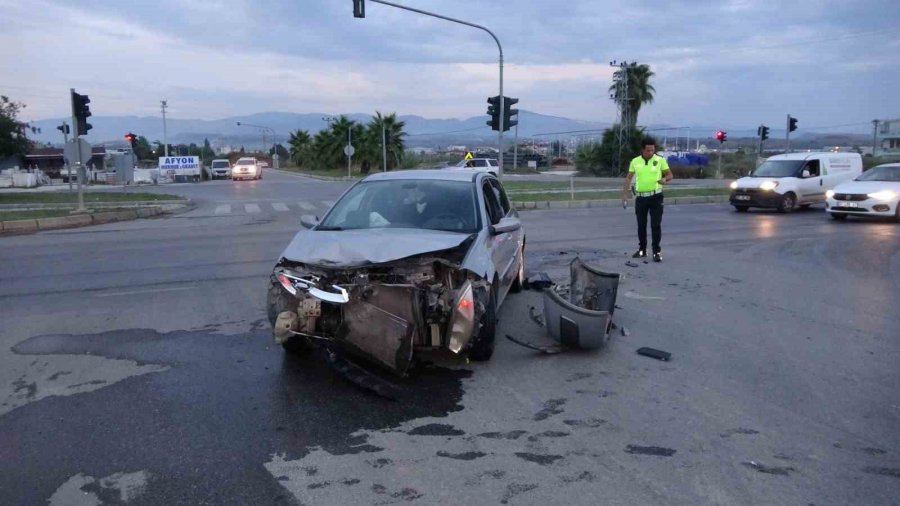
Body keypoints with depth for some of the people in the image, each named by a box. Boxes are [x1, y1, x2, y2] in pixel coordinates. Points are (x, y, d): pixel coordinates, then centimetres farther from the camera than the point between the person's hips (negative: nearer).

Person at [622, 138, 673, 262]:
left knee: (656, 225, -4)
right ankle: (642, 249, 23)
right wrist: (625, 194, 7)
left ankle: (657, 251, 3)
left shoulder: (660, 160, -3)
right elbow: (629, 178, 11)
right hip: (640, 197, 3)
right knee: (641, 225, 11)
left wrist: (665, 179, -21)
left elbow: (670, 174, 2)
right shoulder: (635, 161, 4)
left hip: (655, 197, -3)